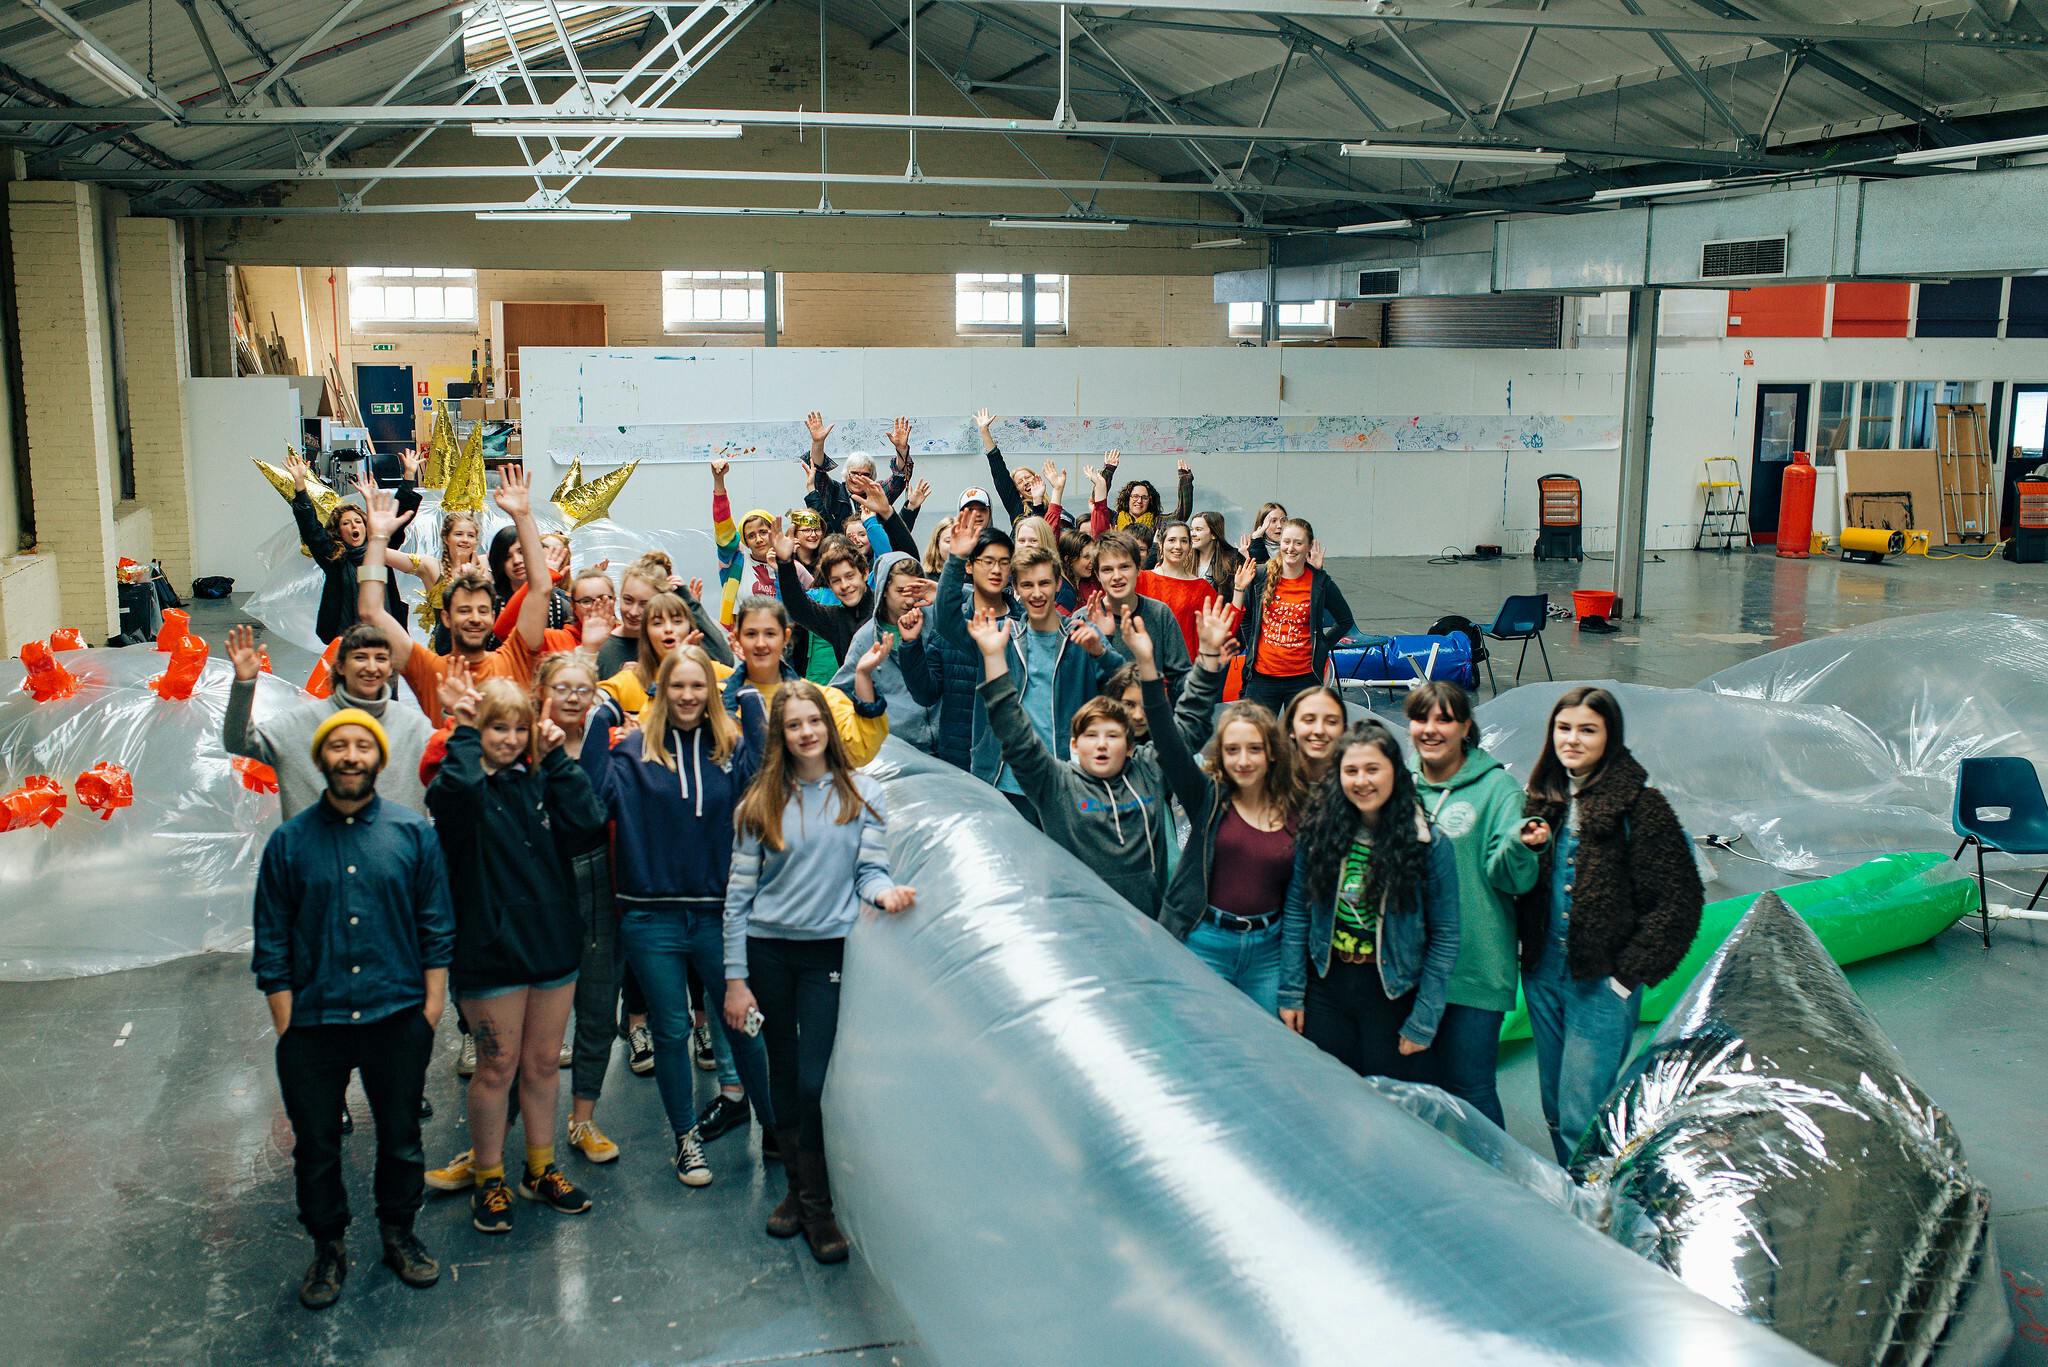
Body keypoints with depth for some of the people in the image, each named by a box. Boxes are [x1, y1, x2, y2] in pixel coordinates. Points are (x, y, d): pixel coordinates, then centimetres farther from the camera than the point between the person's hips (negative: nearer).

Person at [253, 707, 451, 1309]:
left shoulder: (413, 833, 0)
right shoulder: (289, 841, 0)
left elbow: (436, 927, 2)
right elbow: (272, 942, 2)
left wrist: (432, 1005, -3)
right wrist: (286, 1024, -3)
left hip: (397, 1017, 0)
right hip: (314, 1022, 0)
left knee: (400, 1137, 13)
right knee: (315, 1146, 11)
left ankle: (399, 1234, 33)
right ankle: (328, 1248, 29)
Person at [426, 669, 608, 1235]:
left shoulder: (540, 781, 6)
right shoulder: (461, 787, -8)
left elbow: (587, 824, -12)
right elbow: (459, 787, -35)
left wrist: (557, 758, -12)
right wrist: (464, 730, -21)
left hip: (552, 944, 5)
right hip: (491, 949, -5)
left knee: (544, 1063, 14)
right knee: (497, 1066, 5)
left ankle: (541, 1170, 29)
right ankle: (489, 1181, 22)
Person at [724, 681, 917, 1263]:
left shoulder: (863, 794, 1)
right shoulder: (761, 803, 2)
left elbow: (870, 870, 1)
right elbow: (740, 893, 2)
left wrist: (884, 890, -23)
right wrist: (735, 979, -2)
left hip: (830, 949, -1)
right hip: (768, 950, 2)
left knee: (815, 1079, -5)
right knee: (783, 1073, 11)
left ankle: (817, 1203, 10)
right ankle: (798, 1183, 27)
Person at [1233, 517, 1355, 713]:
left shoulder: (1320, 582, -1)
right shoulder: (1260, 577, 0)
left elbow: (1345, 621, 12)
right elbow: (1243, 618, 16)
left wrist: (1321, 648, 7)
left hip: (1304, 677, -1)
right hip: (1262, 676, 1)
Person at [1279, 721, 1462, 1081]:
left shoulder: (1429, 842, -9)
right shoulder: (1318, 831, -2)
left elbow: (1444, 937, -6)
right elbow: (1296, 914, 3)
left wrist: (1423, 1022, -8)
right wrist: (1290, 993, -1)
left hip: (1393, 995, -2)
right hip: (1326, 987, 2)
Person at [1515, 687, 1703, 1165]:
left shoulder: (1639, 803, -10)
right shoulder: (1542, 798, 8)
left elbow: (1678, 902, -10)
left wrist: (1629, 974, -12)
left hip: (1602, 981, -6)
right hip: (1543, 972, 6)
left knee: (1582, 1118, -7)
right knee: (1555, 1109, 14)